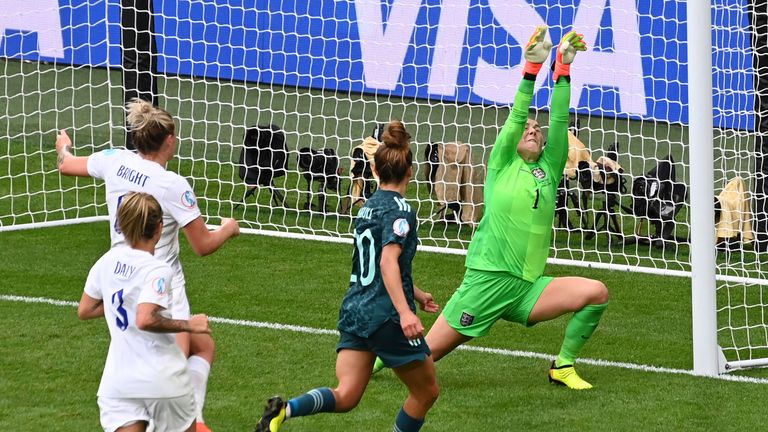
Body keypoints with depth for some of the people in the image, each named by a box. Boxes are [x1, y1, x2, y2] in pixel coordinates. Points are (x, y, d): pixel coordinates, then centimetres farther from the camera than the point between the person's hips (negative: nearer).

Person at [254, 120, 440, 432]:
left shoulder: (369, 207, 15)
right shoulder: (400, 211, -11)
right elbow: (388, 261, -25)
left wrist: (415, 294, 41)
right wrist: (404, 312, -35)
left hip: (355, 312, 7)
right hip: (387, 316, -7)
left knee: (345, 396, -2)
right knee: (426, 392, 12)